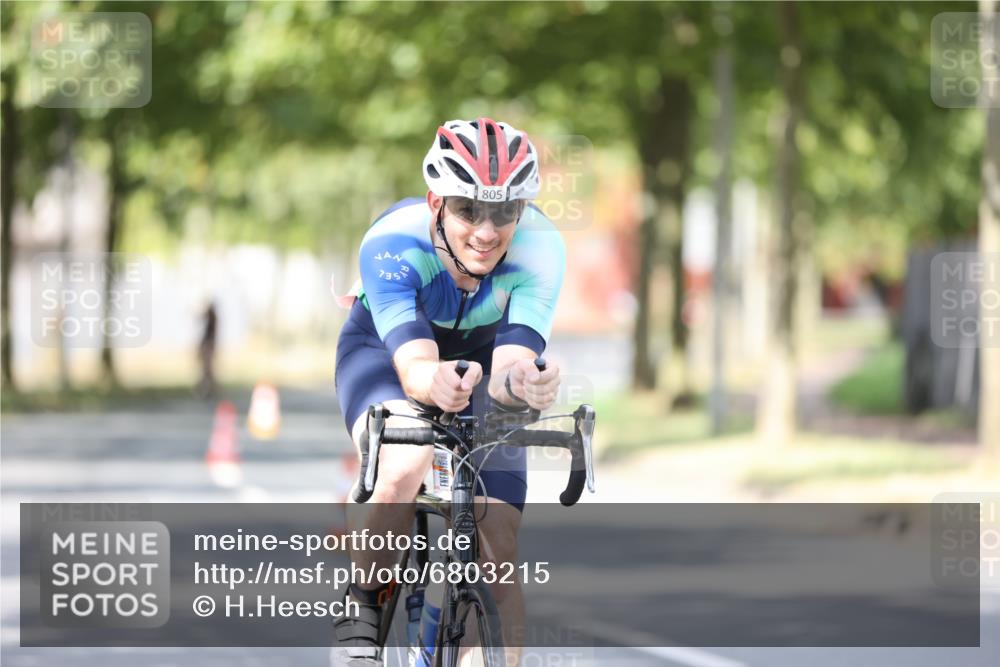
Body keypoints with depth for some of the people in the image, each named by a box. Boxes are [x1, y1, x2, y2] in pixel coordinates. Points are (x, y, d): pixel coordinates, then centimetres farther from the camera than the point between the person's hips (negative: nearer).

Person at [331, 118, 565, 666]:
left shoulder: (540, 248, -33)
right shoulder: (391, 242, -37)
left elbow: (508, 366, -42)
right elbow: (413, 366, -46)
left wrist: (522, 383, -66)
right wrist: (437, 383, -70)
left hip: (480, 359, 2)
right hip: (385, 350, -2)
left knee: (500, 543, -10)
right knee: (404, 468, -34)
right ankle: (359, 611, -11)